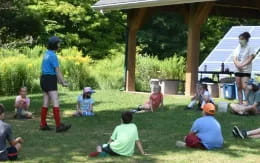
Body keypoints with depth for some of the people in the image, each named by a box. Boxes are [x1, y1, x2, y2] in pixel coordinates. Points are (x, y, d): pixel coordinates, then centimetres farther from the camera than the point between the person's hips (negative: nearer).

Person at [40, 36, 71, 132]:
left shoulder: (47, 54, 15)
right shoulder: (53, 55, -16)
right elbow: (57, 70, -17)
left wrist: (59, 80, 22)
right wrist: (63, 83, -13)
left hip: (44, 79, 10)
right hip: (50, 80, -10)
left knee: (46, 103, 12)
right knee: (56, 102, -12)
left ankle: (43, 125, 14)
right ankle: (59, 126, -15)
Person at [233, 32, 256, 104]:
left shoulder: (250, 49, -2)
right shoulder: (237, 49, 13)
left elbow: (250, 58, -10)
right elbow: (234, 58, 7)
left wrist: (242, 65, -21)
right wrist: (237, 64, -14)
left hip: (246, 71, -5)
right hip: (237, 70, 5)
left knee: (245, 87, -15)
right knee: (239, 87, 6)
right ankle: (240, 103, 12)